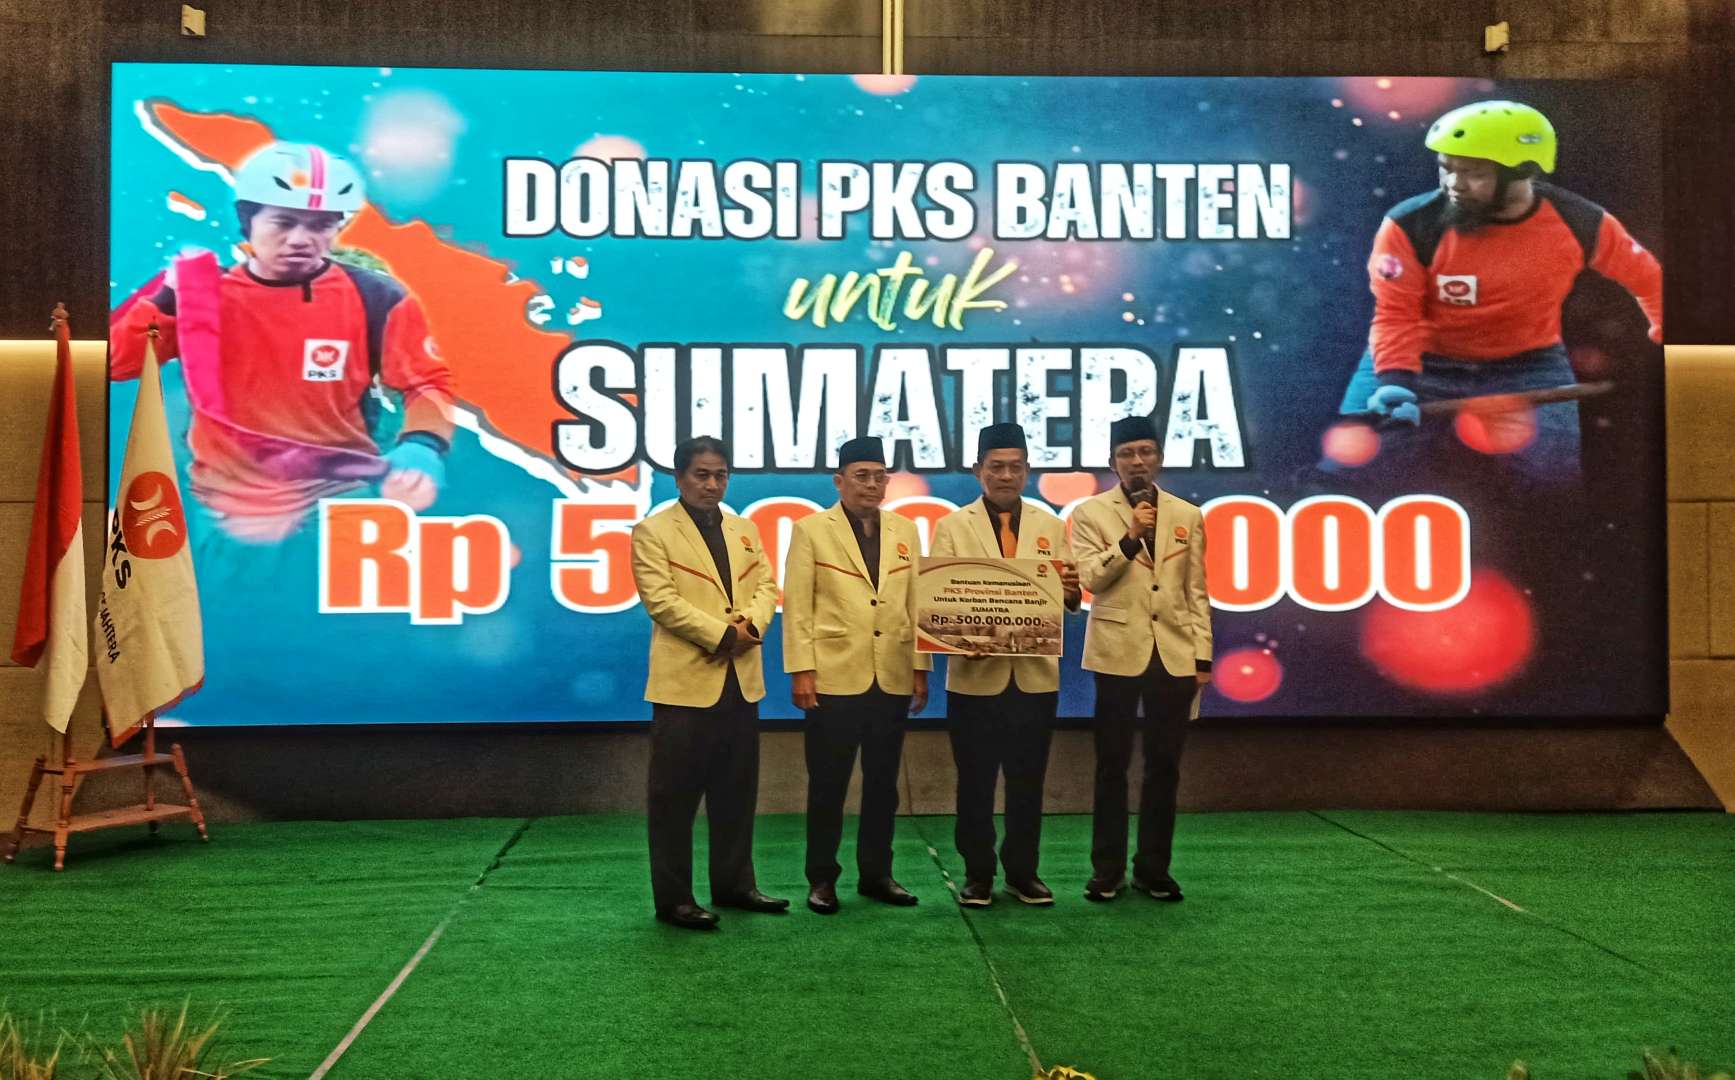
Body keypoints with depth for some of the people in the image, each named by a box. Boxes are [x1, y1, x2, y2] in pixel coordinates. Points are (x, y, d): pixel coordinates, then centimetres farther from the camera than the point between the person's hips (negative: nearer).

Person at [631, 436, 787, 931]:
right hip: (686, 681, -6)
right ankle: (673, 898, 8)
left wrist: (751, 626, -12)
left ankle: (733, 884, 24)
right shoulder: (653, 531, -3)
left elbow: (766, 587, 9)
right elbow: (661, 600, -13)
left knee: (736, 791, 12)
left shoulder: (744, 530, 16)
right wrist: (722, 633, -16)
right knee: (676, 795, 0)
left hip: (742, 680, 6)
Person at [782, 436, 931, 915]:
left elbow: (916, 602, 10)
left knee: (883, 783, 10)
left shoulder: (905, 532, 12)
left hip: (893, 679, 4)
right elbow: (797, 606, -3)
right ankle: (821, 879, 15)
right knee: (828, 783, 4)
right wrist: (800, 670, -9)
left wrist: (921, 668, 6)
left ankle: (876, 874, 22)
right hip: (835, 677, -3)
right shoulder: (812, 530, 2)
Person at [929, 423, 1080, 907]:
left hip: (1036, 674, 2)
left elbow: (1069, 601, 5)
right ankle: (977, 874, 18)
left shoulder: (1050, 526, 10)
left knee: (1028, 780, 9)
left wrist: (1071, 590, -19)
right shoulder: (952, 527, 3)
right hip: (976, 674, -2)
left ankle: (1022, 871, 22)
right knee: (975, 781, 6)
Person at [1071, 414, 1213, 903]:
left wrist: (1202, 656, 4)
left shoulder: (1187, 516, 10)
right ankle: (1107, 868, 13)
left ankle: (1153, 867, 18)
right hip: (1119, 652, -2)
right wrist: (1129, 538, -16)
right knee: (1112, 765, 3)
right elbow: (1088, 579, -8)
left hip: (1175, 655, 2)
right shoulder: (1091, 513, 3)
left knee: (1164, 766, 7)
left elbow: (1197, 592, 9)